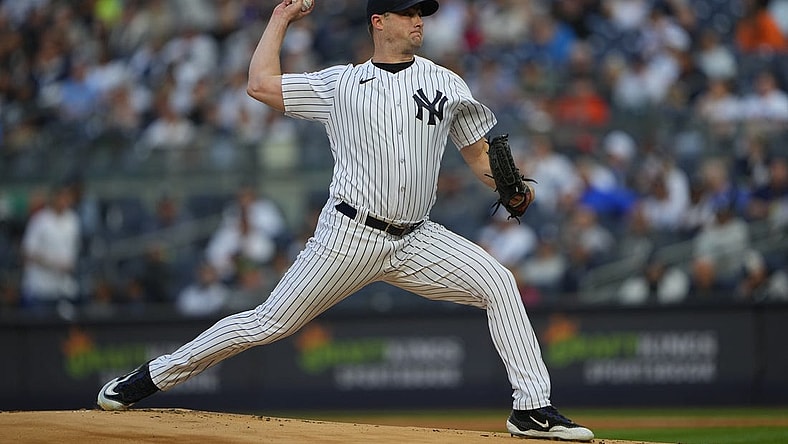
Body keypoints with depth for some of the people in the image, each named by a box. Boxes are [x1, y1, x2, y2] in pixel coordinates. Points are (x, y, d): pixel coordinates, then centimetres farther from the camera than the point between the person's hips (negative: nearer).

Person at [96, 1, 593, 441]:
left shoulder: (446, 84, 9)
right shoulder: (340, 83, 5)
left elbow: (482, 158, 11)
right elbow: (262, 83, 1)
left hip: (416, 241, 3)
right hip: (350, 237, -3)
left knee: (498, 283, -17)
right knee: (267, 324, -3)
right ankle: (155, 376, 12)